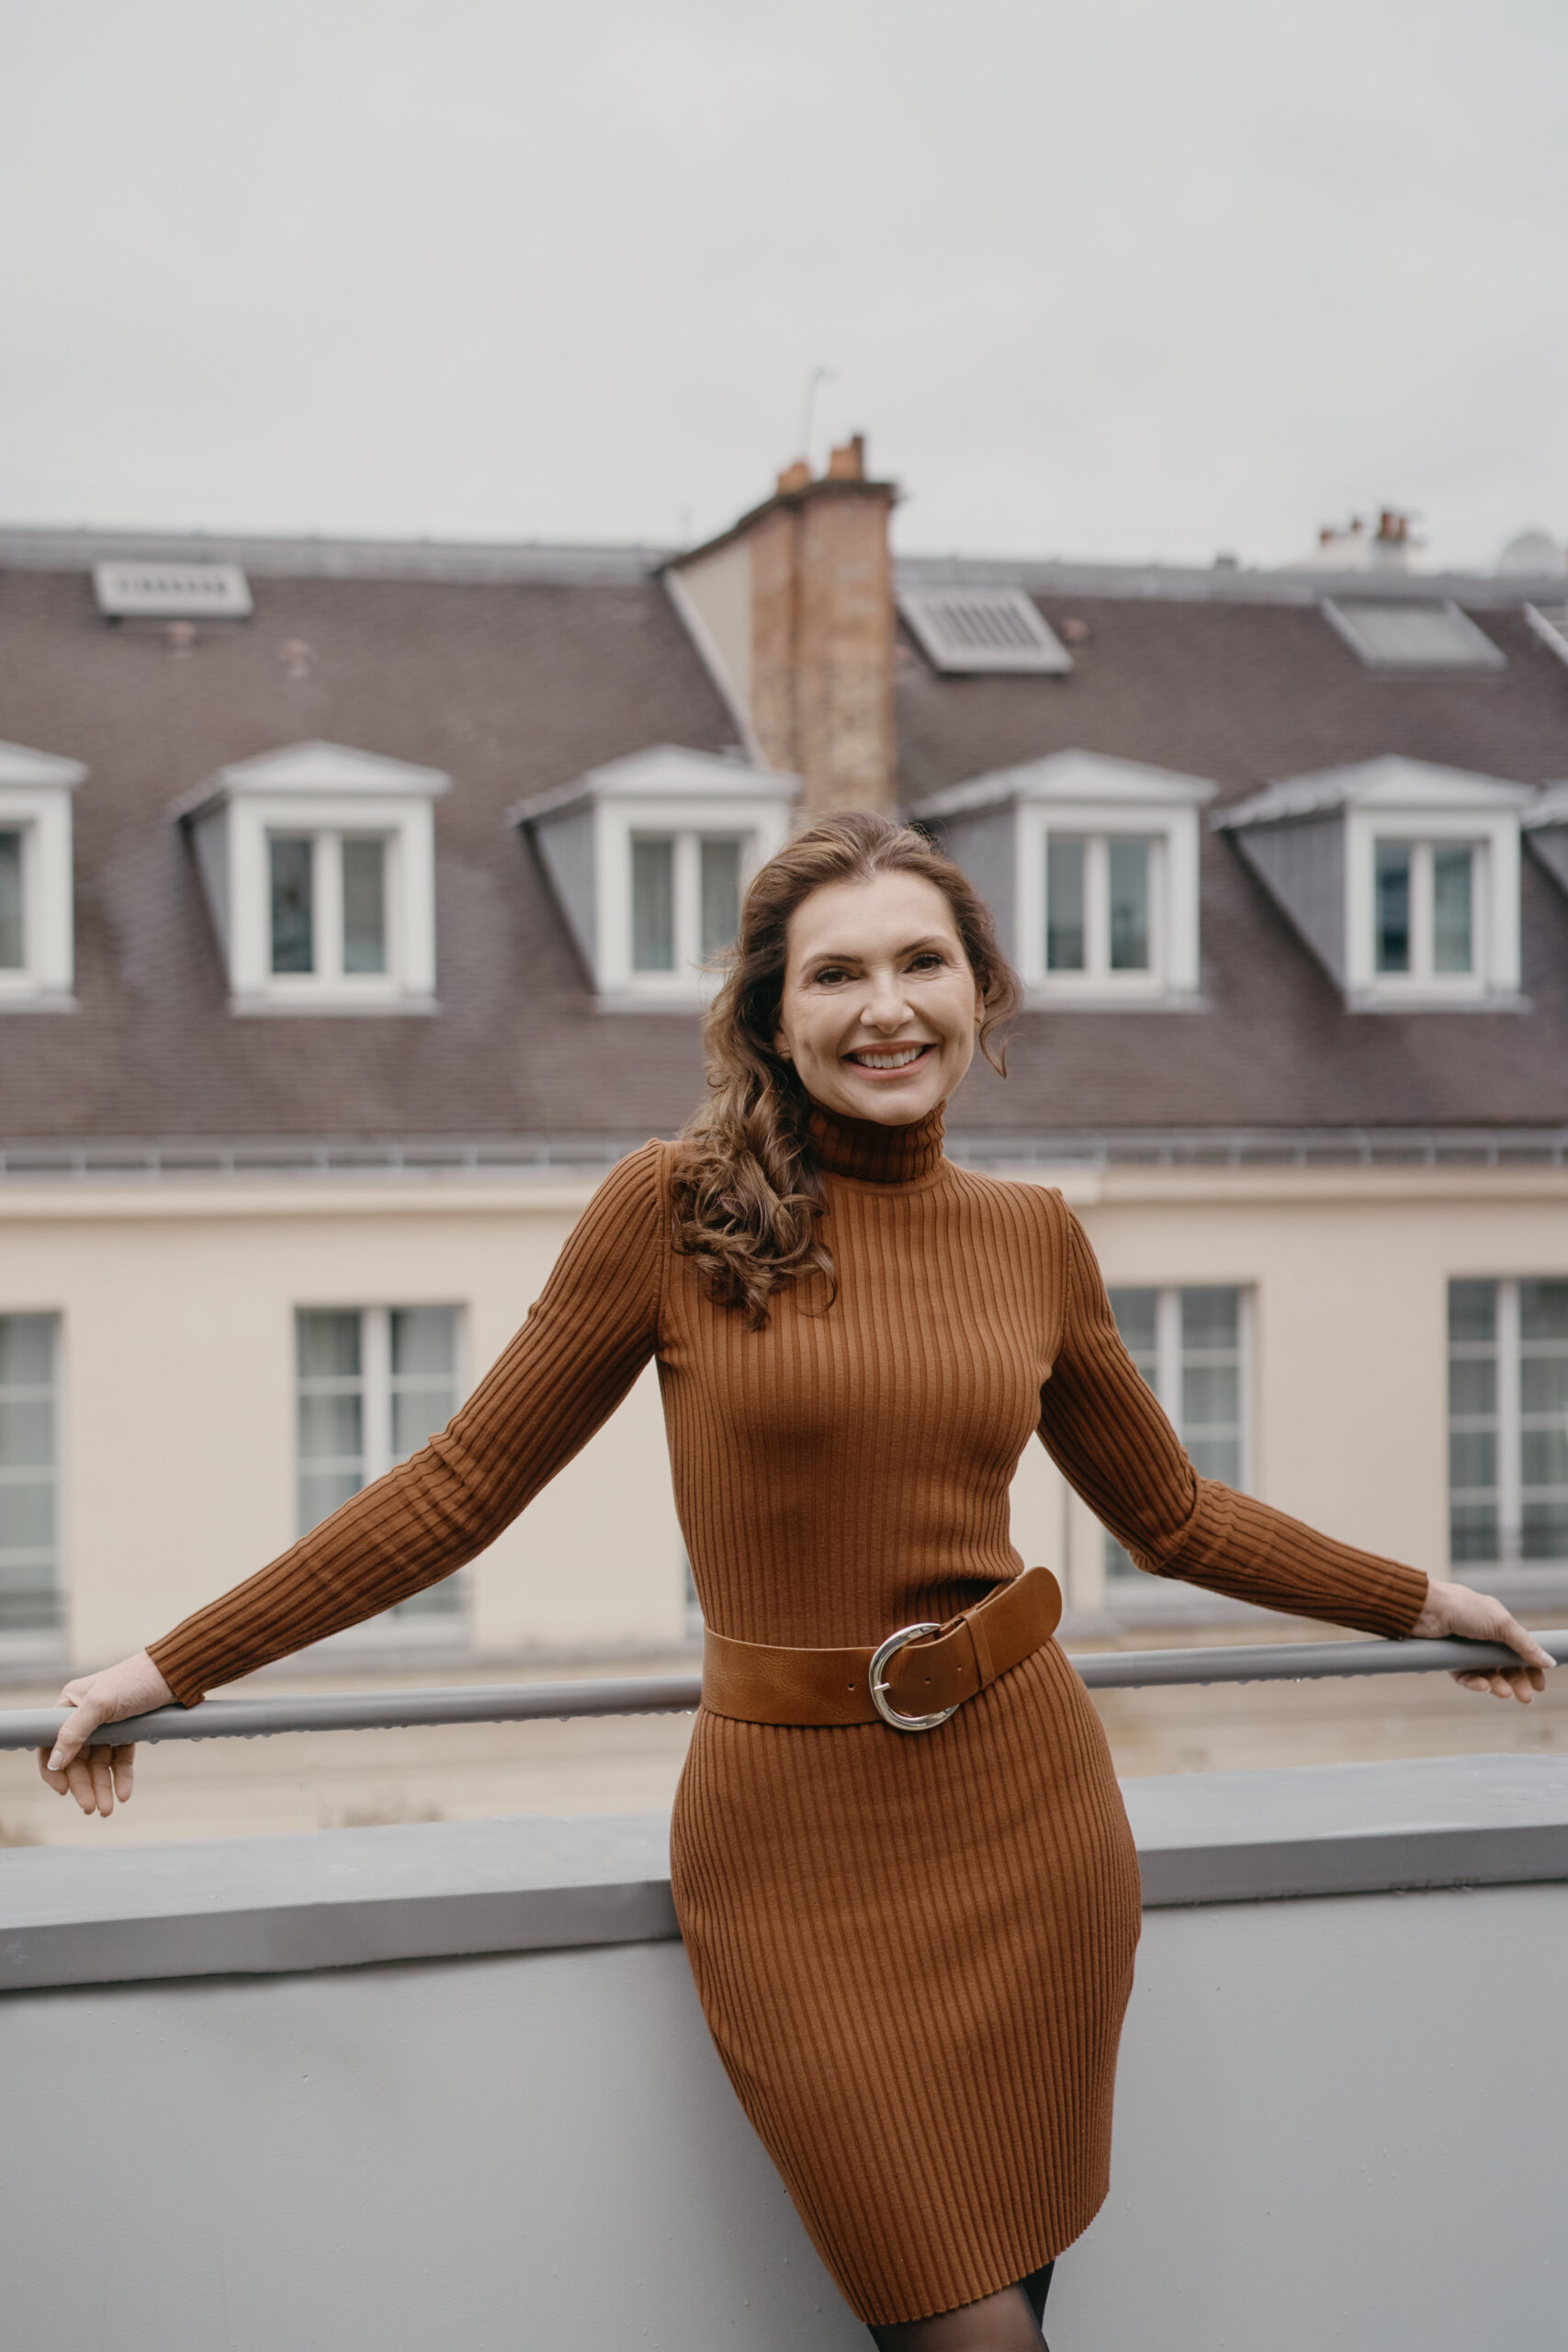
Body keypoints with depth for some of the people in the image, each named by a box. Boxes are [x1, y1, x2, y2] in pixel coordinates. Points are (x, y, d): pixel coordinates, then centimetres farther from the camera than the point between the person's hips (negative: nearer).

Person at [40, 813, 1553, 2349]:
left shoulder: (1034, 1236, 5)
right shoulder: (675, 1206, -6)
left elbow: (1172, 1517, 19)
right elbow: (462, 1488, -1)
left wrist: (1421, 1604, 25)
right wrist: (174, 1669, 0)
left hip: (1026, 1808, 3)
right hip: (796, 1843, -3)